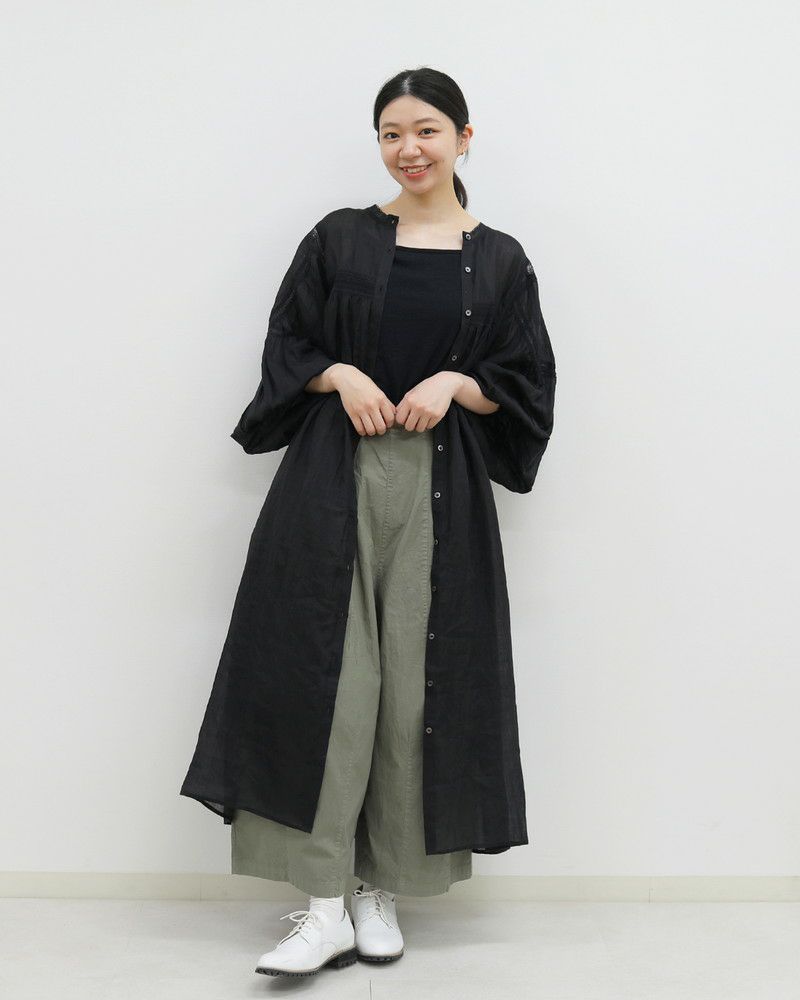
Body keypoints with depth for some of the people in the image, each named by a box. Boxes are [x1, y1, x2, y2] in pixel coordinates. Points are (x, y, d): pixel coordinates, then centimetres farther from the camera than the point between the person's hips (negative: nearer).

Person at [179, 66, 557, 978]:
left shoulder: (499, 261, 9)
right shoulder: (339, 238, 9)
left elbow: (527, 385, 9)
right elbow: (286, 346, 10)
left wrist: (456, 383, -9)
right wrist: (340, 375, -9)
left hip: (442, 491, 0)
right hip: (333, 483, 0)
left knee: (417, 686, 1)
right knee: (324, 676, -8)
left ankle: (383, 893, 13)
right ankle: (324, 907, -4)